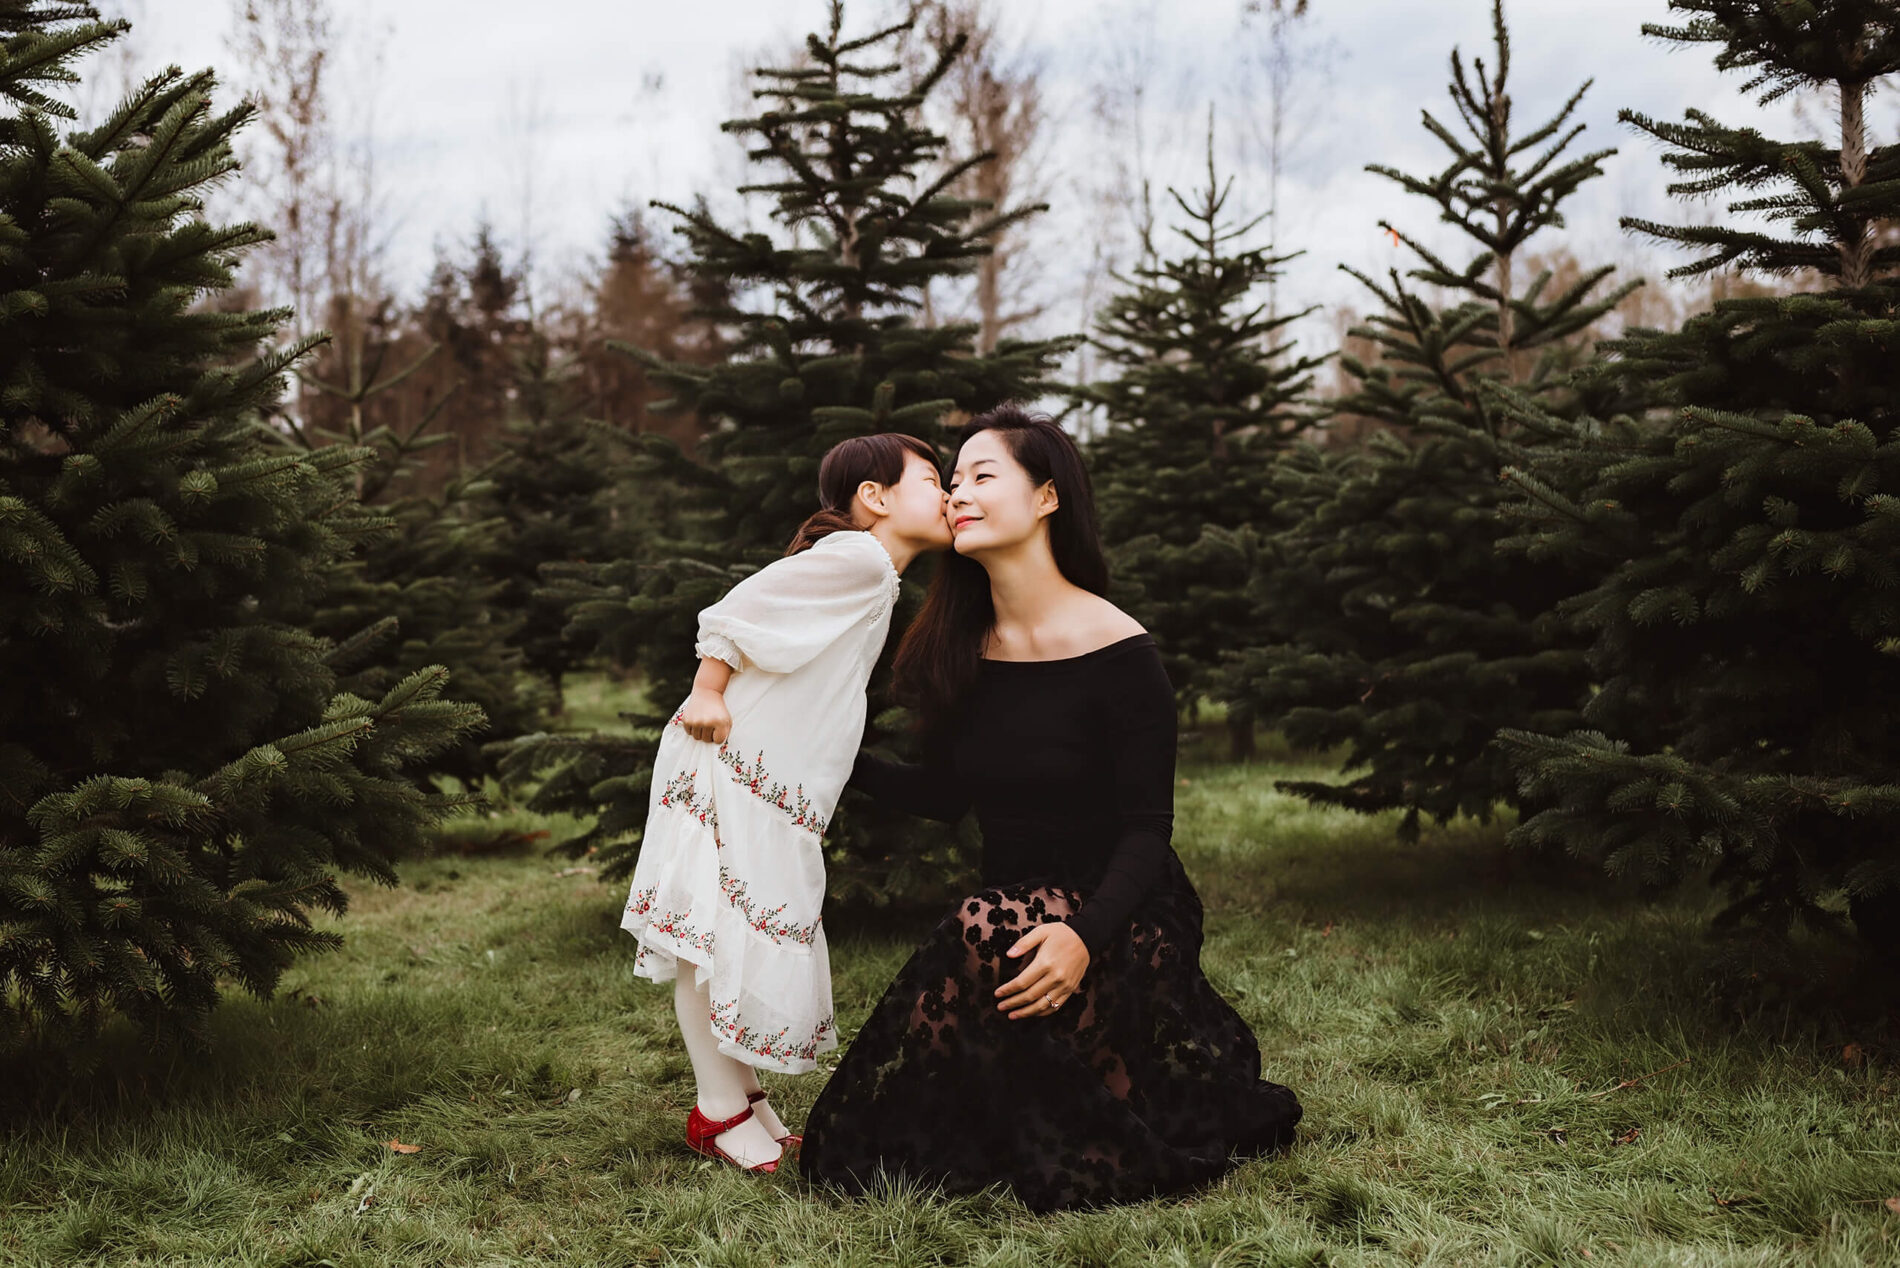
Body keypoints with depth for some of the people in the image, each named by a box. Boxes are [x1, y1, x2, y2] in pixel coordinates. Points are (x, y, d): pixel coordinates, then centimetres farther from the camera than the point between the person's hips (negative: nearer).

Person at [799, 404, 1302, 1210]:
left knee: (989, 936, -40)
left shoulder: (1118, 652, -16)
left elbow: (1147, 828, -18)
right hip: (1018, 909, 6)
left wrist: (1085, 935, -33)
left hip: (1119, 920, -6)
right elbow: (945, 794, 13)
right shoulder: (966, 647, 3)